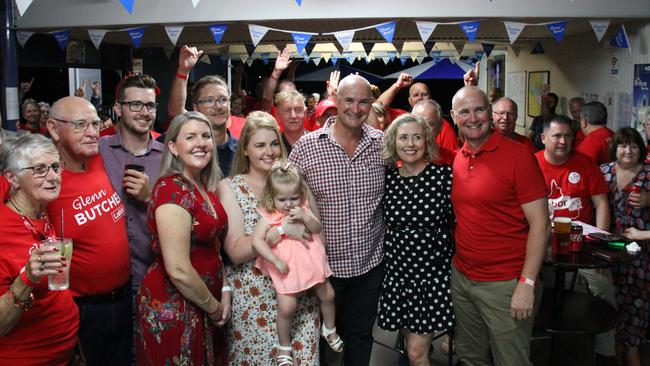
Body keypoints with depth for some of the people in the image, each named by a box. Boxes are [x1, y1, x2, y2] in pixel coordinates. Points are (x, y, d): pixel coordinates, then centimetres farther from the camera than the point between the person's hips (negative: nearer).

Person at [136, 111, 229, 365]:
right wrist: (214, 307, -11)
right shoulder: (171, 189, -21)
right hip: (172, 308, -8)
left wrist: (224, 292, 2)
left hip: (203, 307, 8)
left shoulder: (206, 187, 5)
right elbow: (178, 270, -24)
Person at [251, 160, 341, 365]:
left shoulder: (302, 210, 2)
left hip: (310, 261, 5)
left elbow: (317, 229, -2)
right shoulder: (268, 216, -12)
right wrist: (276, 261, -25)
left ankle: (329, 329, 42)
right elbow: (256, 241, -20)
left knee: (327, 294, 14)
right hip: (286, 267, -4)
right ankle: (284, 347, 16)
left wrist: (305, 217, -21)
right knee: (286, 307, -9)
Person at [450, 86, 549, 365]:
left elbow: (539, 223, -14)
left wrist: (527, 284, -18)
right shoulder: (457, 159, 5)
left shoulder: (517, 156, -13)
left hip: (505, 284, -6)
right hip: (461, 277, 6)